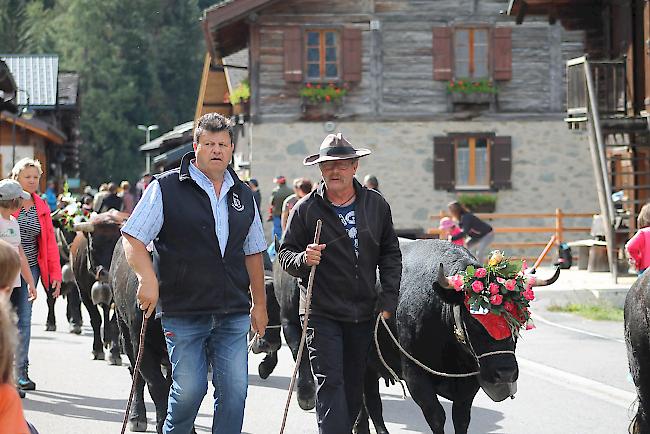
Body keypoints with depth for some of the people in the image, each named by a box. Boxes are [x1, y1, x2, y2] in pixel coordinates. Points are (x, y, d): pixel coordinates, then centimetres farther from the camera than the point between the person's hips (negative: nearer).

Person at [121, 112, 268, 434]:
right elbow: (132, 238, -7)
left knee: (235, 389, -2)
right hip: (183, 312, -4)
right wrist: (147, 278, -22)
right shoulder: (166, 188, -3)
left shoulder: (242, 195, 14)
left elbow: (253, 251, 22)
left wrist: (259, 303, 19)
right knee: (189, 389, -4)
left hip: (233, 313, 4)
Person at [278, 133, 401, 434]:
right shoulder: (306, 209, -4)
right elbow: (285, 254, 2)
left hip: (364, 314, 4)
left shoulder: (376, 205, 6)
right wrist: (303, 259, -22)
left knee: (354, 385, 12)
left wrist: (388, 301, 4)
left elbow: (390, 254, 12)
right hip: (322, 313, -4)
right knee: (330, 383, -11)